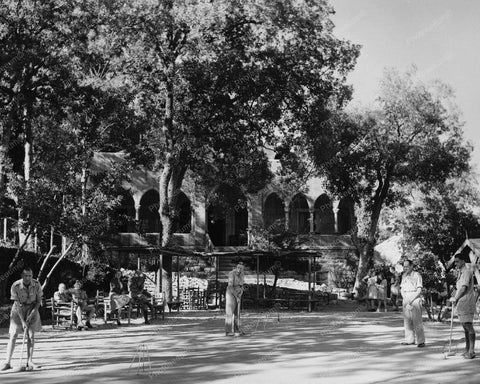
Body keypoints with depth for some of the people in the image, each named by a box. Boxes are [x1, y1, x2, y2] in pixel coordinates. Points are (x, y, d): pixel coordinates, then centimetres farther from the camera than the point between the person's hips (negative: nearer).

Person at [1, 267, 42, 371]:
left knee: (31, 335, -6)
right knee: (13, 335, -9)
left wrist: (32, 314, -18)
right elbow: (17, 304, -21)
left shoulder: (36, 284, -17)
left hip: (32, 309, 2)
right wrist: (22, 321, -25)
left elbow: (39, 301, -6)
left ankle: (29, 362, -1)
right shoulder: (15, 286, -23)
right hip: (18, 310, -2)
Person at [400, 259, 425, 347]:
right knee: (407, 320, 4)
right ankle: (410, 339, 11)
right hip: (406, 299, 6)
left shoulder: (417, 275, -2)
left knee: (417, 320, -11)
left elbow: (419, 290, -6)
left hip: (415, 298, -6)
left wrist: (411, 300, -11)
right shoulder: (404, 276, 17)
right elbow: (402, 289, 14)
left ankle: (421, 341, -11)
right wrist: (406, 301, -1)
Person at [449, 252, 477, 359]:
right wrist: (454, 297, 9)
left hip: (467, 301, -10)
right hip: (461, 302, 10)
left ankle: (471, 351, -10)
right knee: (465, 326, 12)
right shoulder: (460, 272, 18)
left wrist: (455, 298, -13)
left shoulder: (467, 272, -12)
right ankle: (467, 350, 18)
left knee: (468, 325, -10)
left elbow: (464, 287, -19)